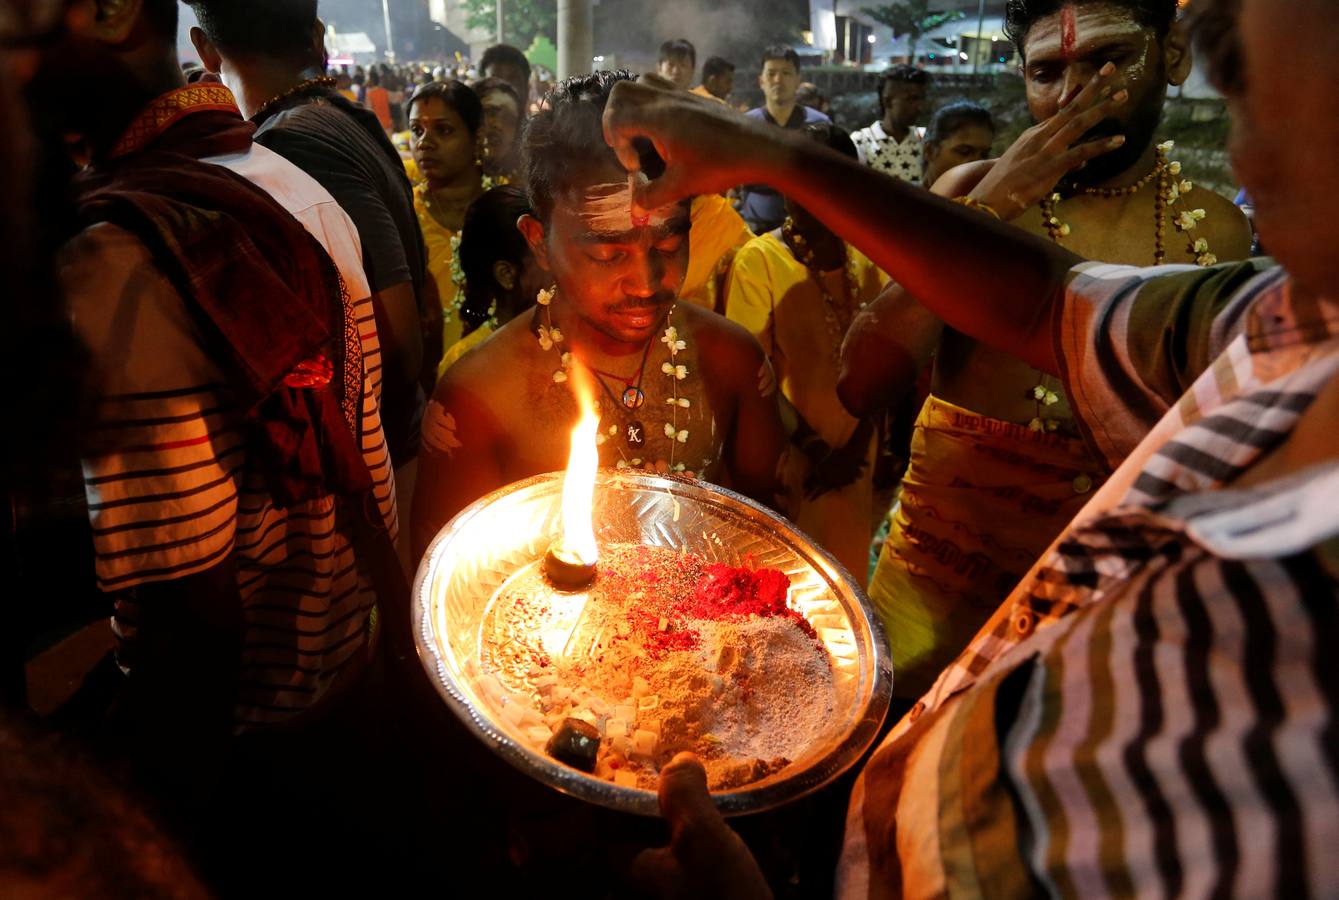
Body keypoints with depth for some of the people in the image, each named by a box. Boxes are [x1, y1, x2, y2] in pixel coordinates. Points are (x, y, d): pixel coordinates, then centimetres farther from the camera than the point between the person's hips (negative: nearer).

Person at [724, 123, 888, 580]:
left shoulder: (867, 263, 3)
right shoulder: (758, 260, -11)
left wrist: (856, 447, -4)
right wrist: (812, 448, -14)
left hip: (852, 460, 4)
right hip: (787, 457, -4)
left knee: (845, 571, 16)